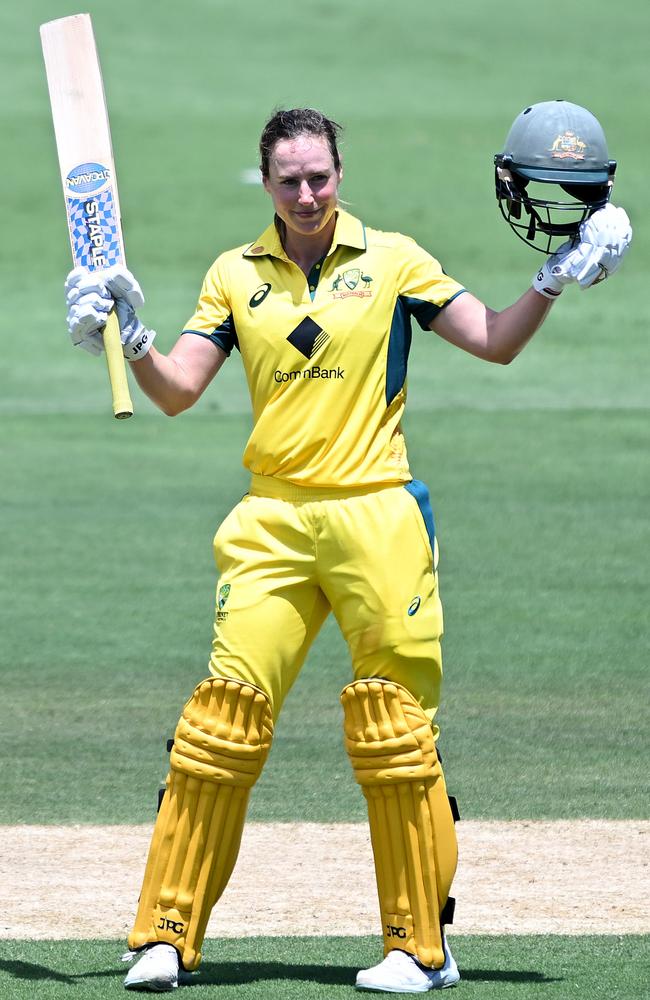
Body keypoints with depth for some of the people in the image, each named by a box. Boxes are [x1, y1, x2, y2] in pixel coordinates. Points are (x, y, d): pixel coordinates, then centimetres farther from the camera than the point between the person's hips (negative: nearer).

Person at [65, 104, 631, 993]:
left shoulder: (392, 260, 5)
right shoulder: (235, 275, 11)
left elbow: (496, 342, 3)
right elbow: (178, 391, 6)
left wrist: (558, 276, -10)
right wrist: (129, 339, -11)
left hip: (377, 519, -2)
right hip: (273, 521, 2)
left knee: (396, 741, -3)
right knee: (222, 723, -7)